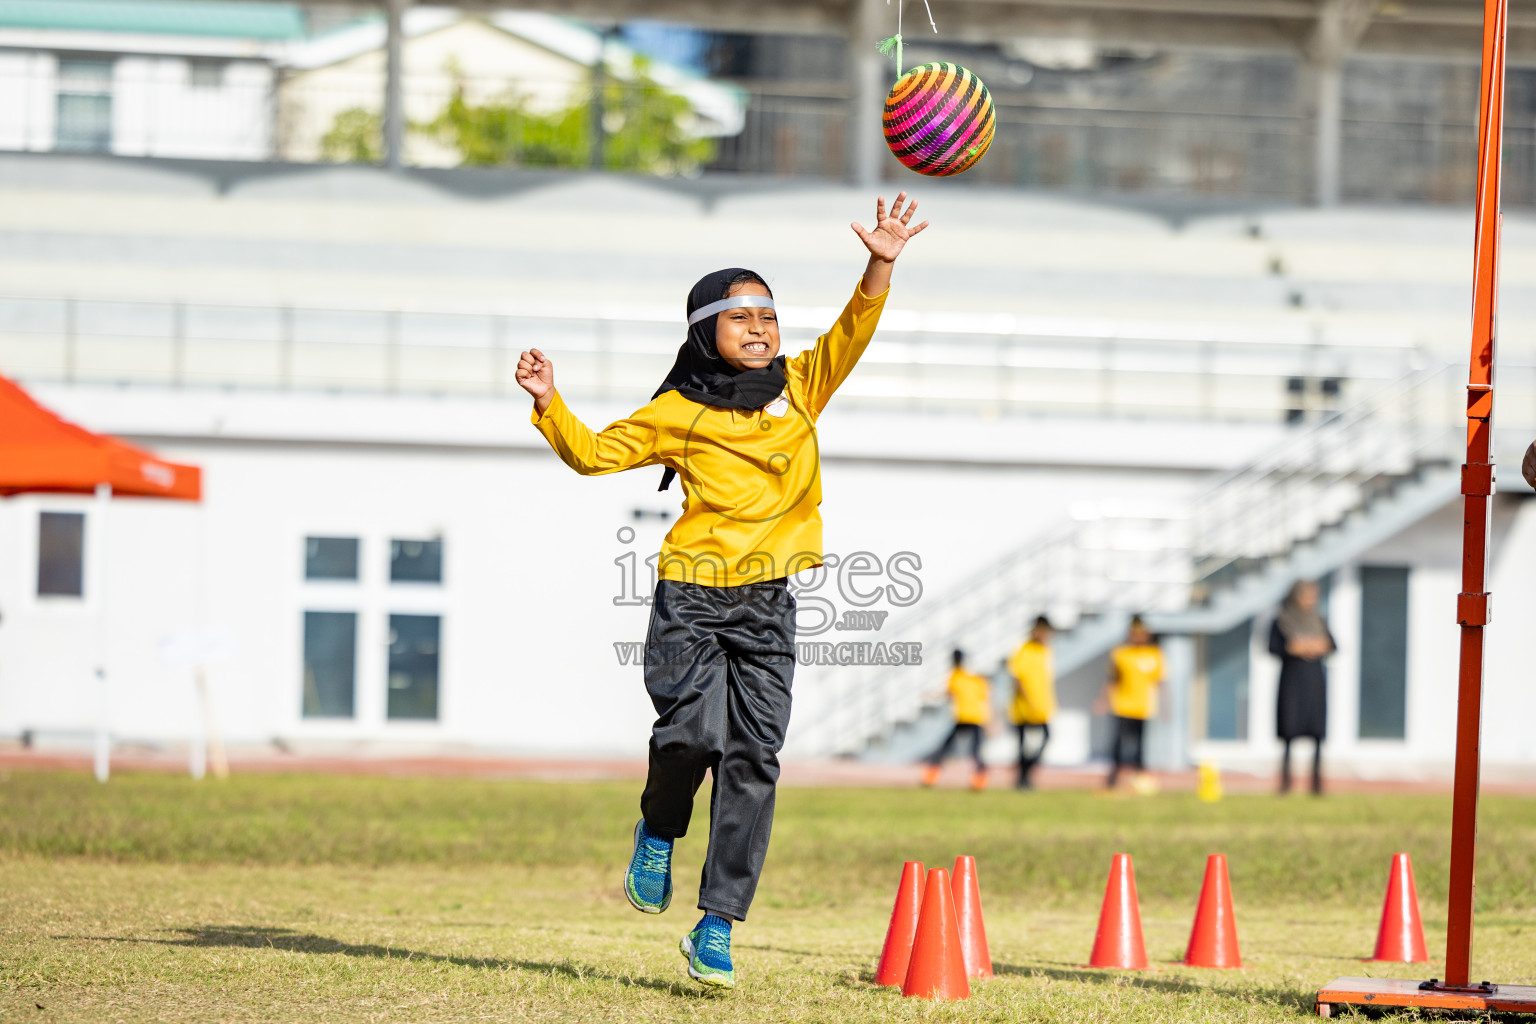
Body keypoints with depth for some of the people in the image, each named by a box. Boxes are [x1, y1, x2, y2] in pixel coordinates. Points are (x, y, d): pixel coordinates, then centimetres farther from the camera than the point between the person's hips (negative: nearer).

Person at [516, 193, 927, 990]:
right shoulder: (679, 412, 3)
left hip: (768, 605, 3)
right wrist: (548, 403, -10)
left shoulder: (799, 387, 9)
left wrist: (880, 268, -17)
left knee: (753, 759, -4)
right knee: (694, 730, -21)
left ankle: (715, 930, 0)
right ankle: (659, 830, 14)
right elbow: (594, 452, 6)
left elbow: (851, 334, -1)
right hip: (691, 597, -3)